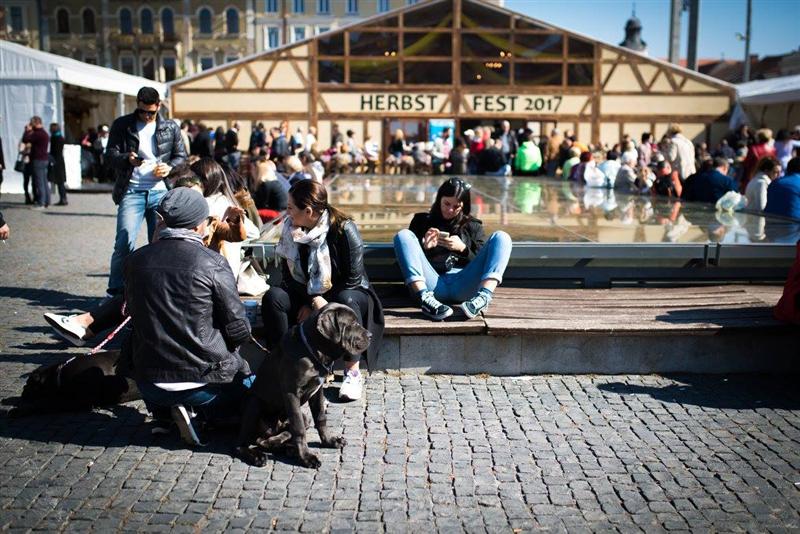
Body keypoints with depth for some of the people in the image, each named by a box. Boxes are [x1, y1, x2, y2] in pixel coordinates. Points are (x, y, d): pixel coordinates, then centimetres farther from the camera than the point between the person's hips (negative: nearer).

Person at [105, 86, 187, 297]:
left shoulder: (171, 128, 11)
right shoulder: (122, 125, 7)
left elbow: (182, 156, 15)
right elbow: (110, 154, 3)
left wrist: (170, 167, -7)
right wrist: (127, 159, -19)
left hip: (160, 192, 2)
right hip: (131, 191, -2)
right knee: (125, 242, -11)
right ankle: (115, 291, -2)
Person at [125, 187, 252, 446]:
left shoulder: (135, 260, 0)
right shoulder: (213, 263, -13)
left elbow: (134, 313, 13)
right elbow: (239, 330, -10)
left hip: (149, 383, 4)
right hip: (203, 380, -4)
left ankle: (165, 409, 6)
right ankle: (200, 410, -1)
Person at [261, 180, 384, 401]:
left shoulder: (344, 229, -18)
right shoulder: (290, 229, -4)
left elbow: (353, 279, -18)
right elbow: (289, 275, -3)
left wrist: (320, 305, -20)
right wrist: (313, 300, -20)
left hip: (345, 293, -4)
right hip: (306, 296, 4)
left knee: (346, 301, -39)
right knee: (273, 296, -24)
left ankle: (353, 373, -28)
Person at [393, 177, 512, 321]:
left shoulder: (472, 226, 25)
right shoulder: (422, 220, 24)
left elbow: (481, 264, 16)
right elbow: (409, 258, 18)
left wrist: (463, 249, -2)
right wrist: (424, 248, -3)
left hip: (463, 285, 1)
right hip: (432, 285, 0)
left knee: (501, 237, -12)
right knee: (403, 235, -18)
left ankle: (484, 297, -37)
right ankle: (425, 298, -38)